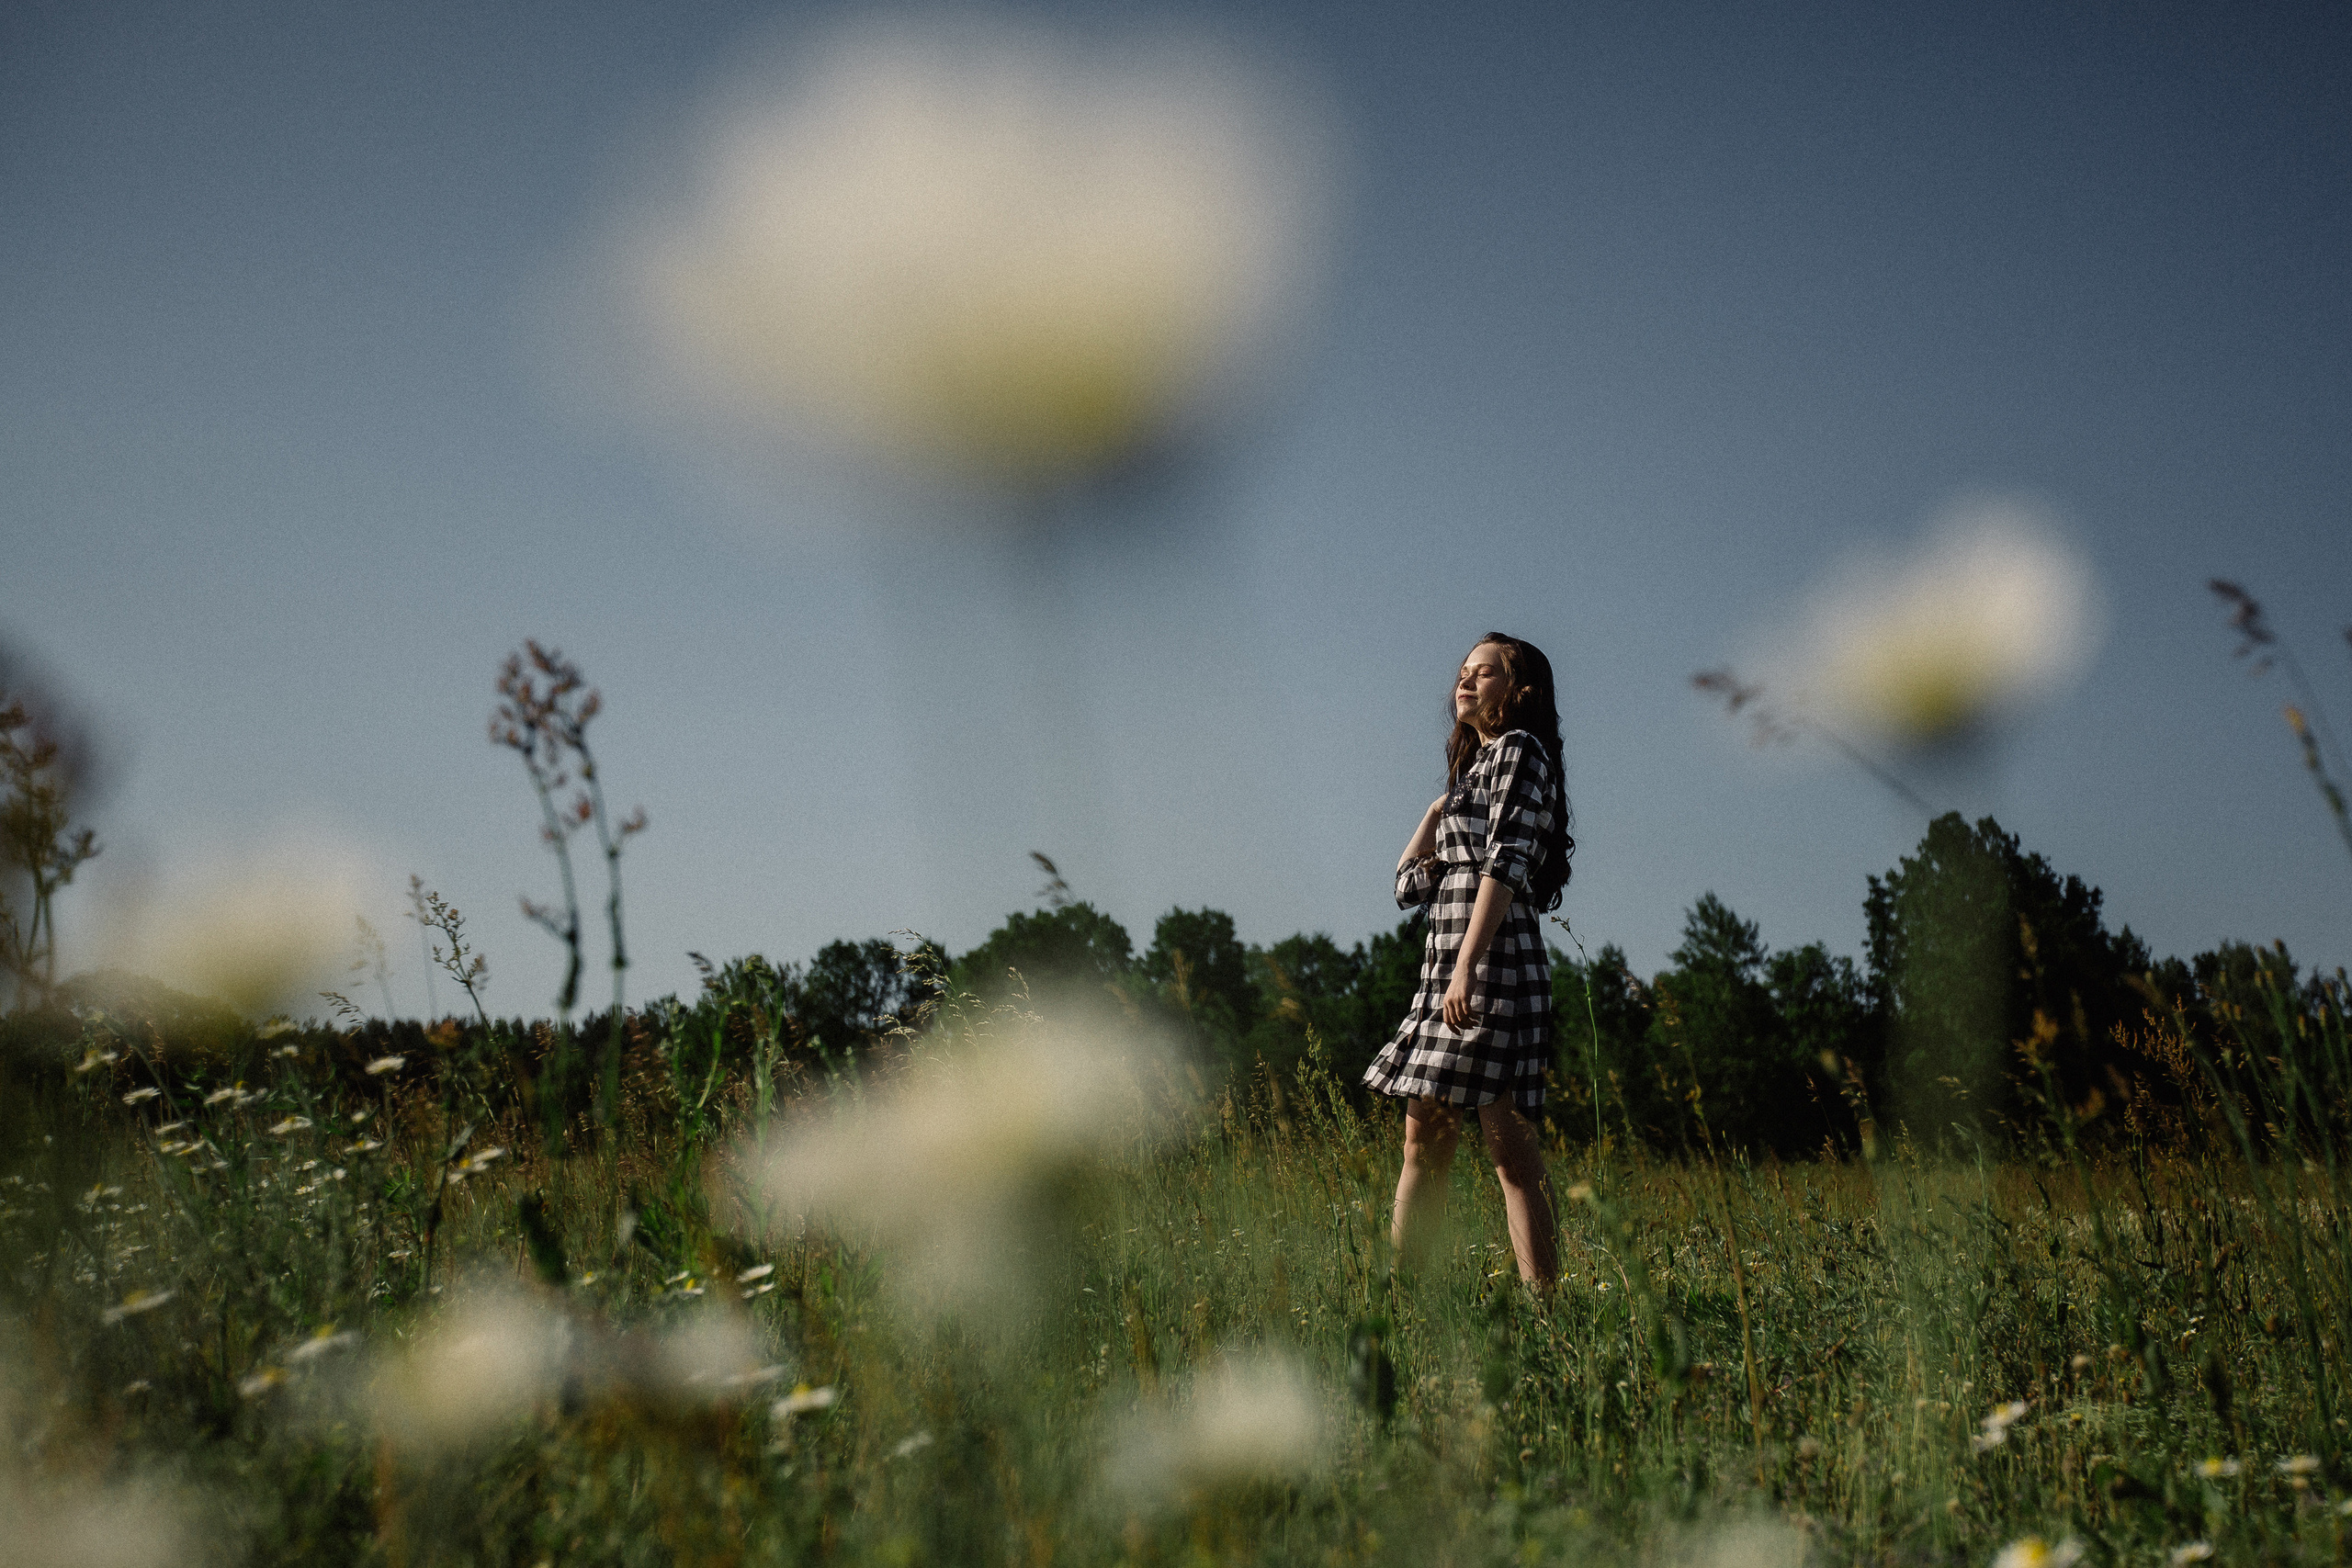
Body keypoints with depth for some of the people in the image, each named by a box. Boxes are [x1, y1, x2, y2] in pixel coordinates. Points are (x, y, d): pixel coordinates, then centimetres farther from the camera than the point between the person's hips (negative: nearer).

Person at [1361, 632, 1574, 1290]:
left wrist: (1466, 967, -23)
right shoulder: (1471, 768, 24)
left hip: (1492, 961, -9)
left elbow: (1506, 866, -16)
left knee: (1509, 1143, -11)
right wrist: (1439, 809, 18)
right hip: (1446, 967, 9)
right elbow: (1410, 883, 20)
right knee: (1424, 1137, 9)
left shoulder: (1519, 750, -2)